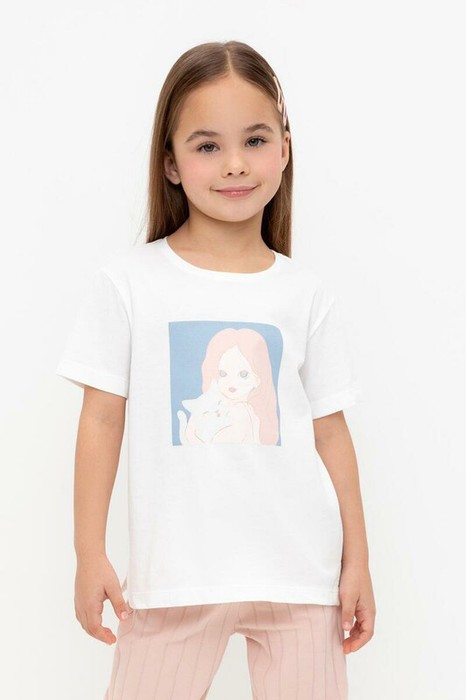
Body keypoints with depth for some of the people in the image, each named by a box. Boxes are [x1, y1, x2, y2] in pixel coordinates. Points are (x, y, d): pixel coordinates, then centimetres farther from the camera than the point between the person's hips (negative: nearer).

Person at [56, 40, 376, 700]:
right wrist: (90, 553, -1)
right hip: (174, 571, -1)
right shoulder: (127, 282, -1)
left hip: (299, 572, 1)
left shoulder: (307, 294, 3)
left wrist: (357, 559, 7)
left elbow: (330, 431, 6)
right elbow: (102, 421, 1)